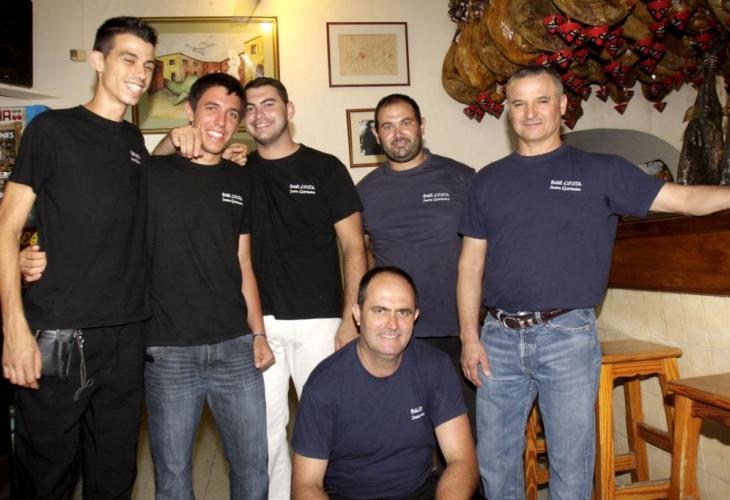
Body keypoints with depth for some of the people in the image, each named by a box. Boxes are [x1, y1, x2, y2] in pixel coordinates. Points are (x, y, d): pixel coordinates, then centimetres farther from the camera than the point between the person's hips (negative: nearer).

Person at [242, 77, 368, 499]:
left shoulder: (325, 167, 3)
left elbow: (354, 246, 0)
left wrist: (351, 318, -8)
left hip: (319, 319, -2)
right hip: (259, 321, 2)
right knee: (267, 426, 7)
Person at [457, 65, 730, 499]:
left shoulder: (599, 172, 4)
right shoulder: (489, 181, 10)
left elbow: (683, 198, -1)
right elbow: (471, 265, 8)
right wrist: (470, 338, 2)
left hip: (569, 336, -2)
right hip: (499, 338, 3)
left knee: (571, 462, 8)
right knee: (494, 460, 12)